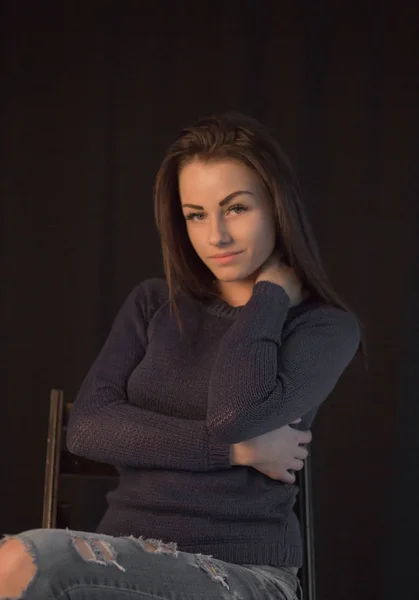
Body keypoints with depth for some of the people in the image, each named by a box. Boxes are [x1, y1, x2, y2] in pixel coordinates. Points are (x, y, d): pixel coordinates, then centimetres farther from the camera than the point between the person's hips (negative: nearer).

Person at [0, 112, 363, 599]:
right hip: (127, 561, 4)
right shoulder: (153, 304, 15)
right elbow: (87, 427, -1)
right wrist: (233, 448, -10)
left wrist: (272, 289, -3)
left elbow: (234, 414, -18)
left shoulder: (325, 327, 2)